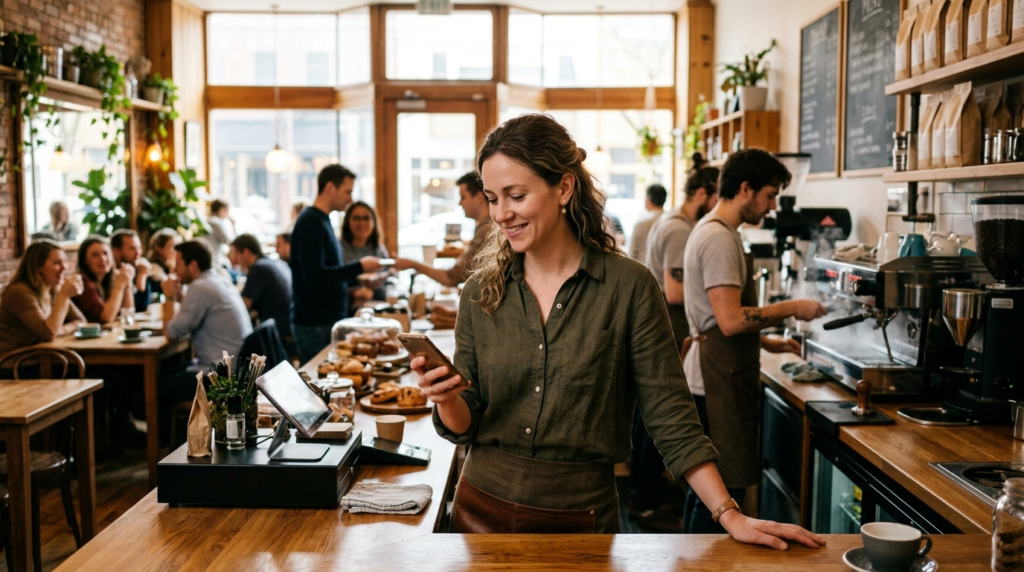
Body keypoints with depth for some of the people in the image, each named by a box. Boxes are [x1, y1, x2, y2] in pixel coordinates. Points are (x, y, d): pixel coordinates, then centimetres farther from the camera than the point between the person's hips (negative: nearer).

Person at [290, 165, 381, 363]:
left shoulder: (322, 221, 15)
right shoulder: (310, 223, -15)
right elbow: (313, 276, -24)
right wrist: (359, 267, -19)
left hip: (328, 320, 9)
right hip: (315, 325, -9)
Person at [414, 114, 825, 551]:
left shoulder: (629, 287, -10)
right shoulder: (481, 294, -1)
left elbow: (671, 420, -7)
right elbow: (465, 426, 2)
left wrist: (730, 516, -13)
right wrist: (446, 399, -18)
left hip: (581, 516, -3)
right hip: (484, 507, 3)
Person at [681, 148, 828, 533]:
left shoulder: (712, 231, 16)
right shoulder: (719, 238, -16)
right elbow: (731, 320, -24)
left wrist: (765, 342, 18)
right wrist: (790, 309, -13)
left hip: (715, 378, 11)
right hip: (719, 383, -11)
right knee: (723, 491, -5)